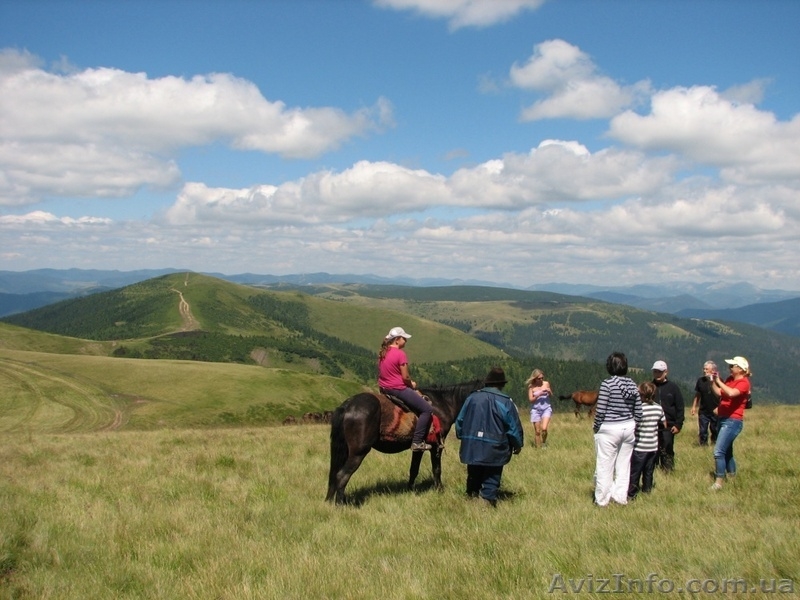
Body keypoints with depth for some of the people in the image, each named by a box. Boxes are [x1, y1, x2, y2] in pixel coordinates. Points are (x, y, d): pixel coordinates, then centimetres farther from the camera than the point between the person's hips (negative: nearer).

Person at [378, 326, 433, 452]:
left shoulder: (382, 353, 9)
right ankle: (417, 442, -11)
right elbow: (405, 377, -18)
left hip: (384, 388, 10)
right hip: (398, 389, -10)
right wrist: (412, 384, 3)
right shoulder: (400, 353, -16)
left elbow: (380, 373, 14)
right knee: (427, 409, -3)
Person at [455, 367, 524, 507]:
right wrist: (518, 445, 12)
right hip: (494, 450, -4)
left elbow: (460, 421, 12)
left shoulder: (472, 398, 4)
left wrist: (462, 437, 27)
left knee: (474, 476, 18)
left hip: (471, 447, 4)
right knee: (491, 480, 2)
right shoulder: (506, 402, -8)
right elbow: (514, 427, -3)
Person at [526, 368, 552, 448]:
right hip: (536, 409, 0)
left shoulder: (546, 383, 0)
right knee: (537, 431, 2)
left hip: (546, 408, 1)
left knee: (544, 428, -16)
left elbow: (551, 395, 14)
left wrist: (549, 391, -9)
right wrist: (539, 394, -19)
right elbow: (530, 399, -7)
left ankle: (544, 444, 9)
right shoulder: (531, 386, -5)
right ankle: (538, 447, 16)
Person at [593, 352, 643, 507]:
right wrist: (632, 426, 17)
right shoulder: (632, 385, 3)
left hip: (608, 429, -6)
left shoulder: (607, 384, -14)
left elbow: (600, 410, -14)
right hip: (628, 428, 6)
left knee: (605, 466, 3)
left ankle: (602, 500, 9)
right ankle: (621, 497, 21)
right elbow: (638, 412, 5)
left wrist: (596, 428, -2)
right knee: (624, 464, 14)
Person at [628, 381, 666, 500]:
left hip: (639, 447, -5)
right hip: (653, 446, 5)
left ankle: (631, 493, 6)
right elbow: (664, 423, 12)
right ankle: (647, 490, 27)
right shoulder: (659, 408, -1)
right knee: (649, 470, 18)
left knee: (634, 471, 3)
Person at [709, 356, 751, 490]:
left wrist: (719, 381, -23)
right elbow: (719, 393, 13)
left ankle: (719, 482, -12)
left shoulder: (743, 382, -13)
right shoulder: (730, 379, 11)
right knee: (727, 451, 19)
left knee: (719, 451, -15)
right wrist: (712, 381, 2)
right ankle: (732, 476, 32)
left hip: (733, 421, -9)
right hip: (723, 419, 9)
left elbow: (731, 393, -30)